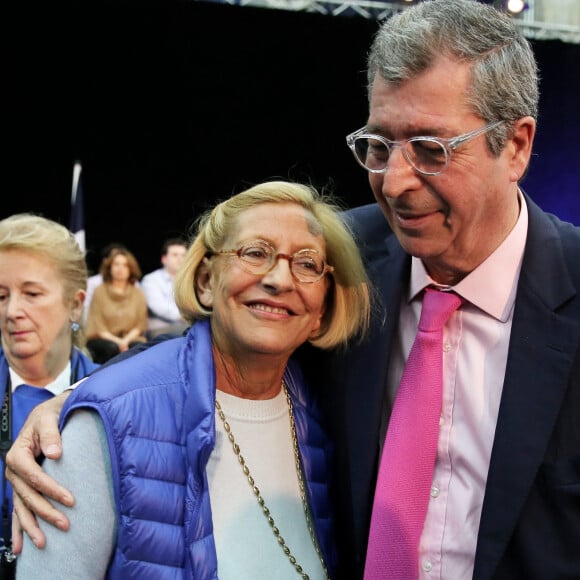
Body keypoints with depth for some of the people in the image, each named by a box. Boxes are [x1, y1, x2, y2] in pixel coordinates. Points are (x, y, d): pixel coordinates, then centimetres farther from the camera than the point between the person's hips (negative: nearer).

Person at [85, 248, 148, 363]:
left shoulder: (138, 294, 9)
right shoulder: (100, 292, 2)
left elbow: (140, 325, 6)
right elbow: (97, 326, -2)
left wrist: (125, 340, -13)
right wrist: (117, 341, -16)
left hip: (130, 338, 2)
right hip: (103, 339, -2)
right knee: (112, 348, -36)